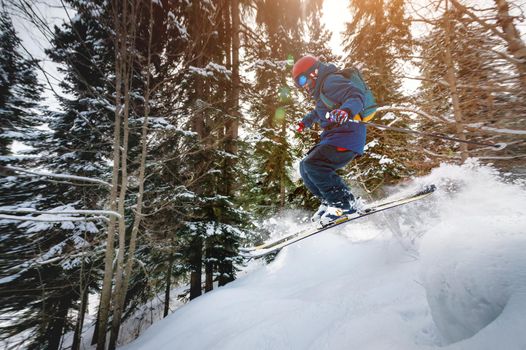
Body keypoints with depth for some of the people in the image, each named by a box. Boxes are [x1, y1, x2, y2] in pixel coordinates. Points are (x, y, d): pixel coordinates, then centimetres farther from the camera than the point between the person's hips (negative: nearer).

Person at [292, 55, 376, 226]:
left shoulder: (331, 81, -7)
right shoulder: (321, 91, 24)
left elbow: (356, 95, -23)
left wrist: (347, 111, -43)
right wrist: (305, 122, 53)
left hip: (347, 135, -10)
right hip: (333, 136, 10)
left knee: (312, 164, -26)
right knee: (304, 167, 8)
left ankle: (344, 203, -16)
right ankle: (329, 202, 8)